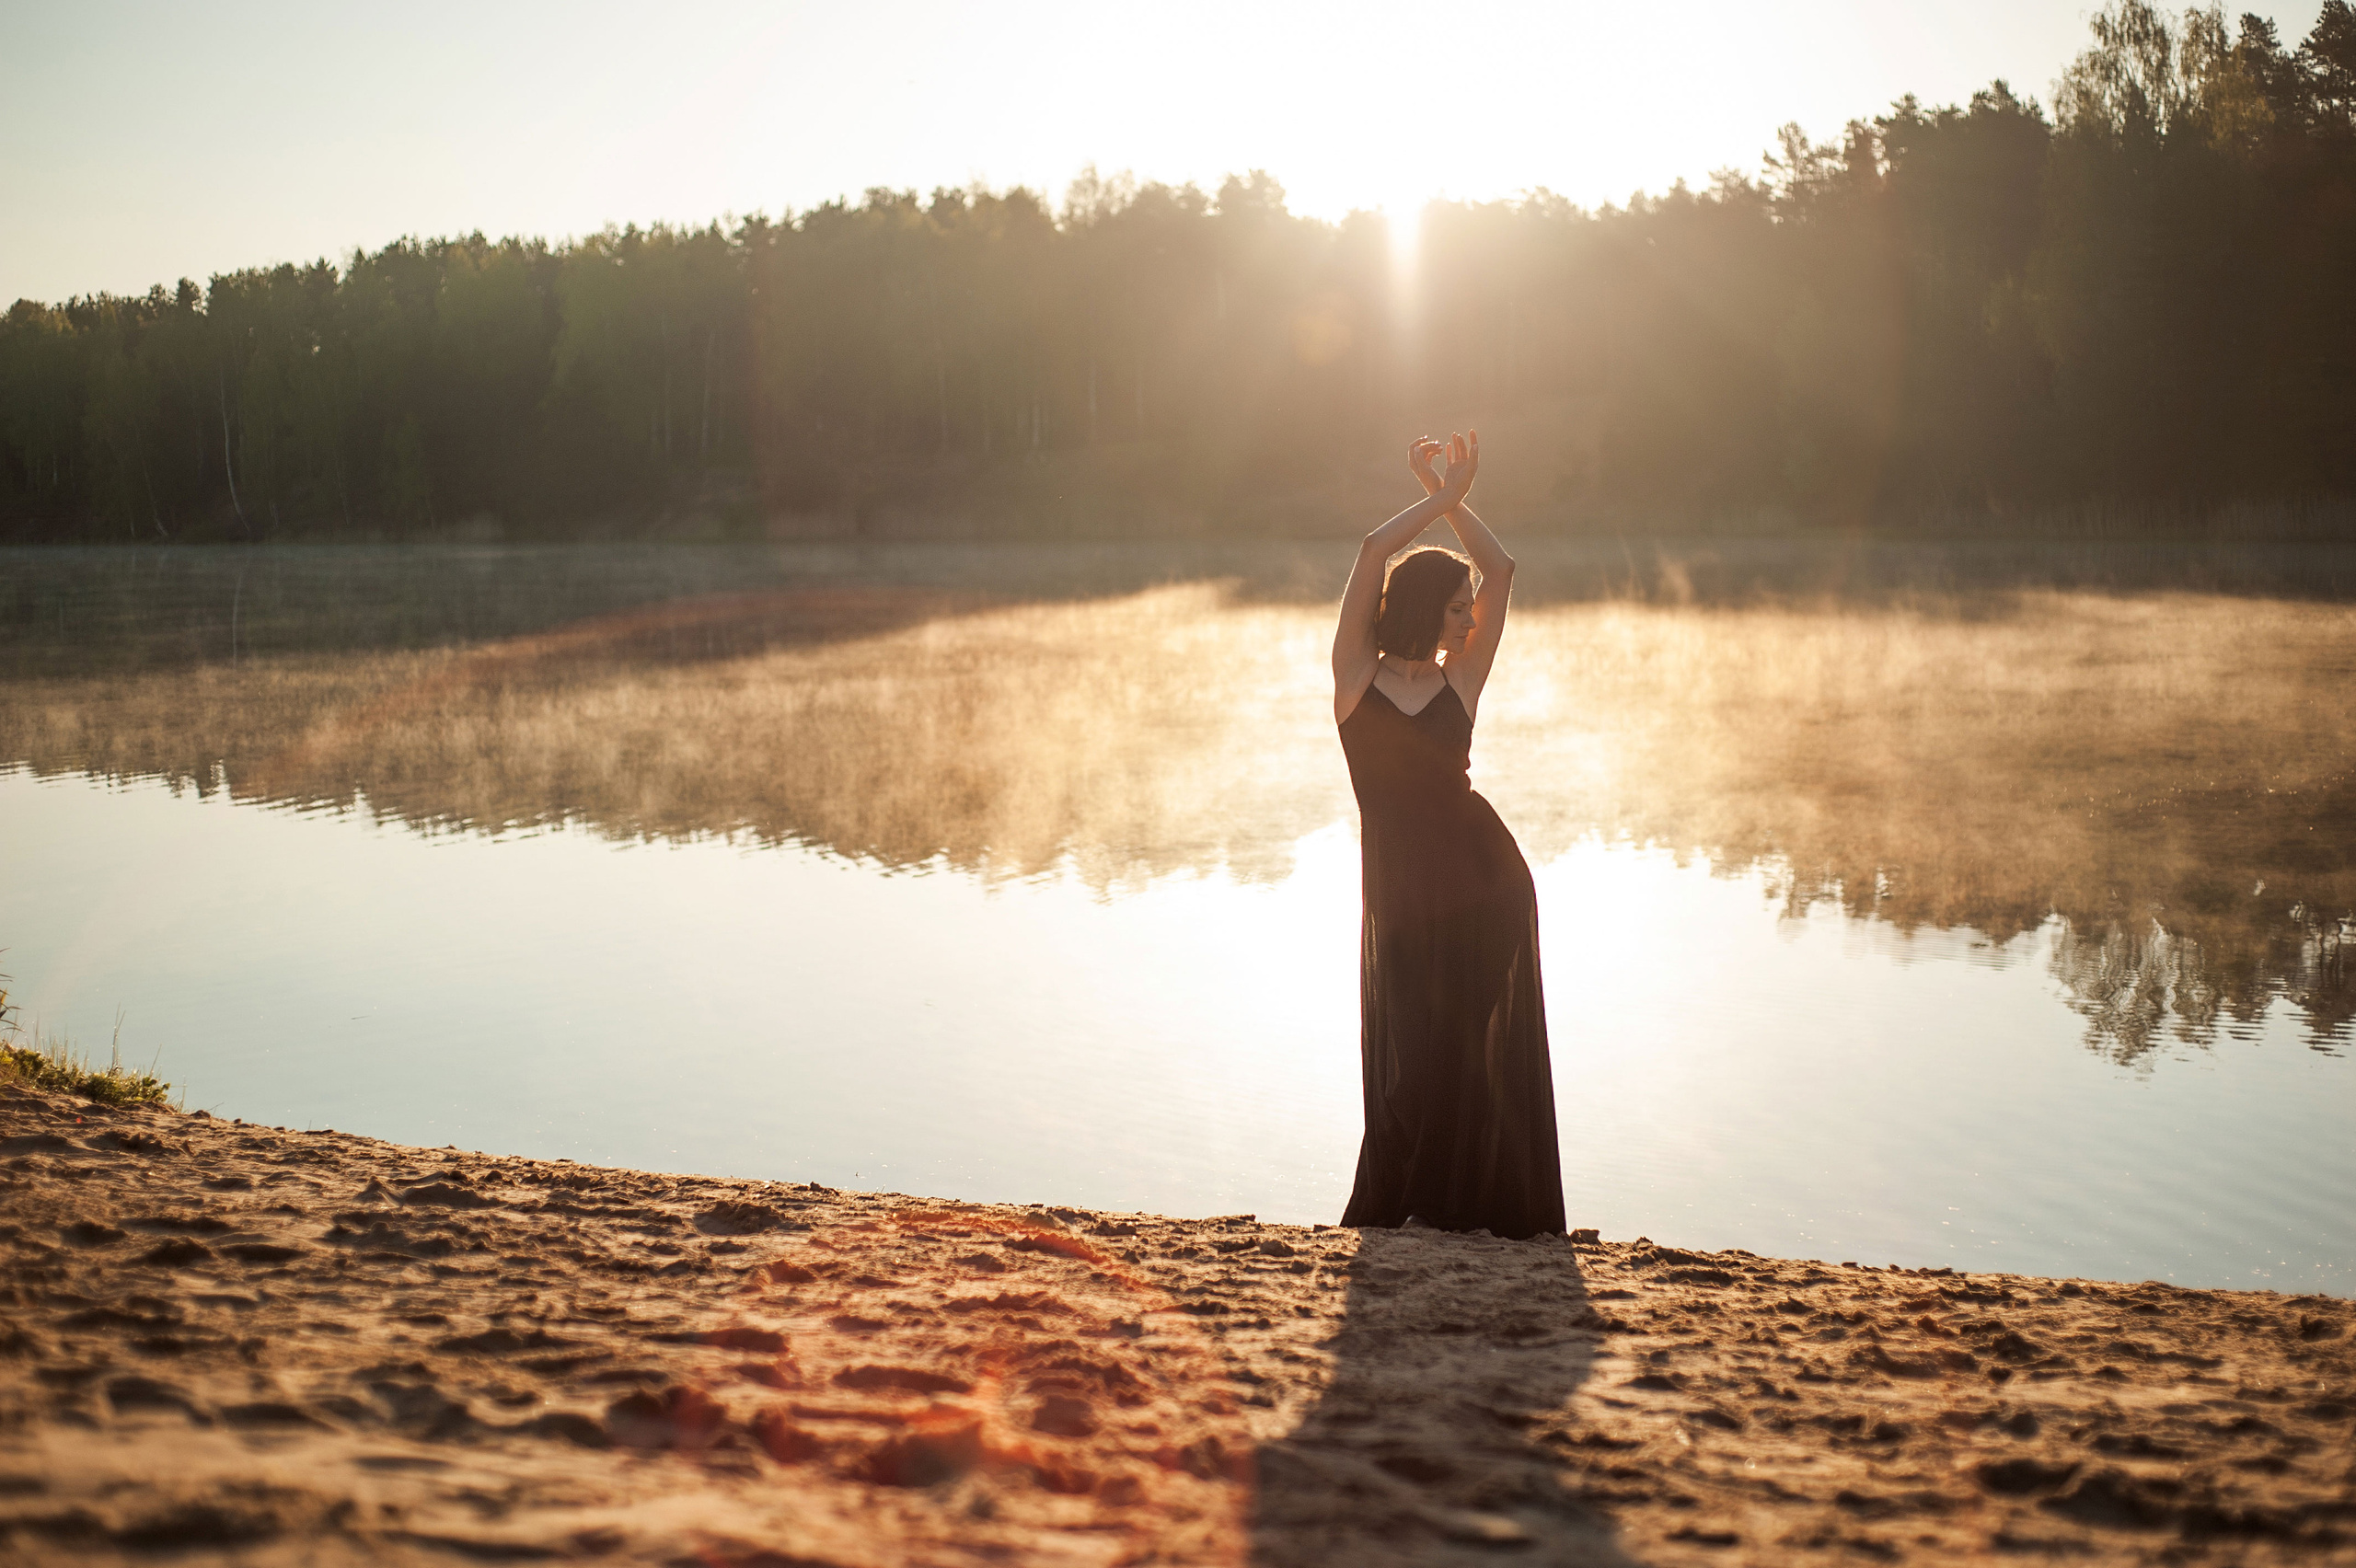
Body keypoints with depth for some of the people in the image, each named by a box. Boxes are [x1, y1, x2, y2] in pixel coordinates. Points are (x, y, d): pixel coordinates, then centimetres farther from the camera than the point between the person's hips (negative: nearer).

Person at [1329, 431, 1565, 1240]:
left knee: (1480, 1054, 4)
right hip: (1400, 894, -1)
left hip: (1484, 883, 1)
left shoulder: (1458, 681, 6)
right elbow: (1374, 551, -6)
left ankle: (1477, 1213, 16)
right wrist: (1442, 495, 2)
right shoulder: (1356, 673, 2)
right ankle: (1392, 1216, 21)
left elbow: (1501, 568, 5)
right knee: (1406, 1058, 4)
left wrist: (1451, 496, 6)